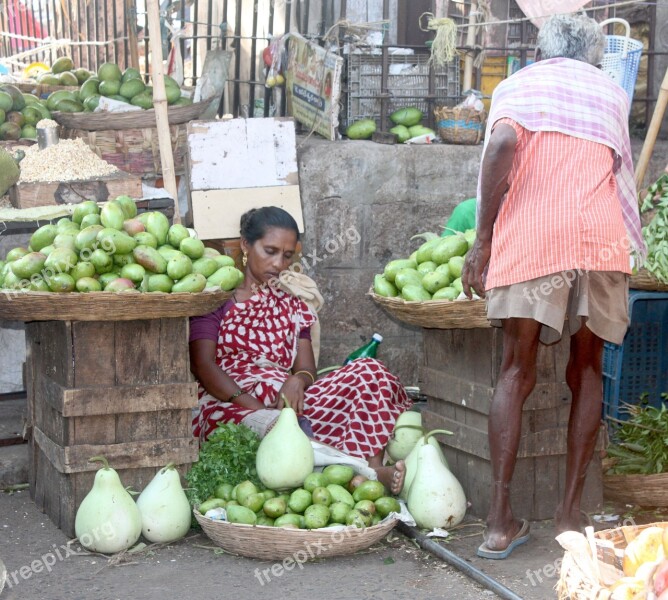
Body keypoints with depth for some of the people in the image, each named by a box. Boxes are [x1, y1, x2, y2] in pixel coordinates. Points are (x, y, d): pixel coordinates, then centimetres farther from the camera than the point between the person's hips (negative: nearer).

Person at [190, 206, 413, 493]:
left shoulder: (290, 304, 24)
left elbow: (307, 367, 14)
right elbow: (202, 365, -6)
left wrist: (298, 381, -14)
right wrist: (257, 408, -21)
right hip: (228, 404, -5)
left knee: (369, 372, -19)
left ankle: (370, 467, -42)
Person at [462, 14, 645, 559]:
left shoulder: (518, 84, 16)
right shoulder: (612, 92, 25)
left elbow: (504, 144, -5)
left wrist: (482, 240, -3)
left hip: (530, 236, -2)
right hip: (602, 238, 2)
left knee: (517, 373, 4)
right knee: (587, 370, 14)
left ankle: (501, 521, 0)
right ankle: (571, 514, 10)